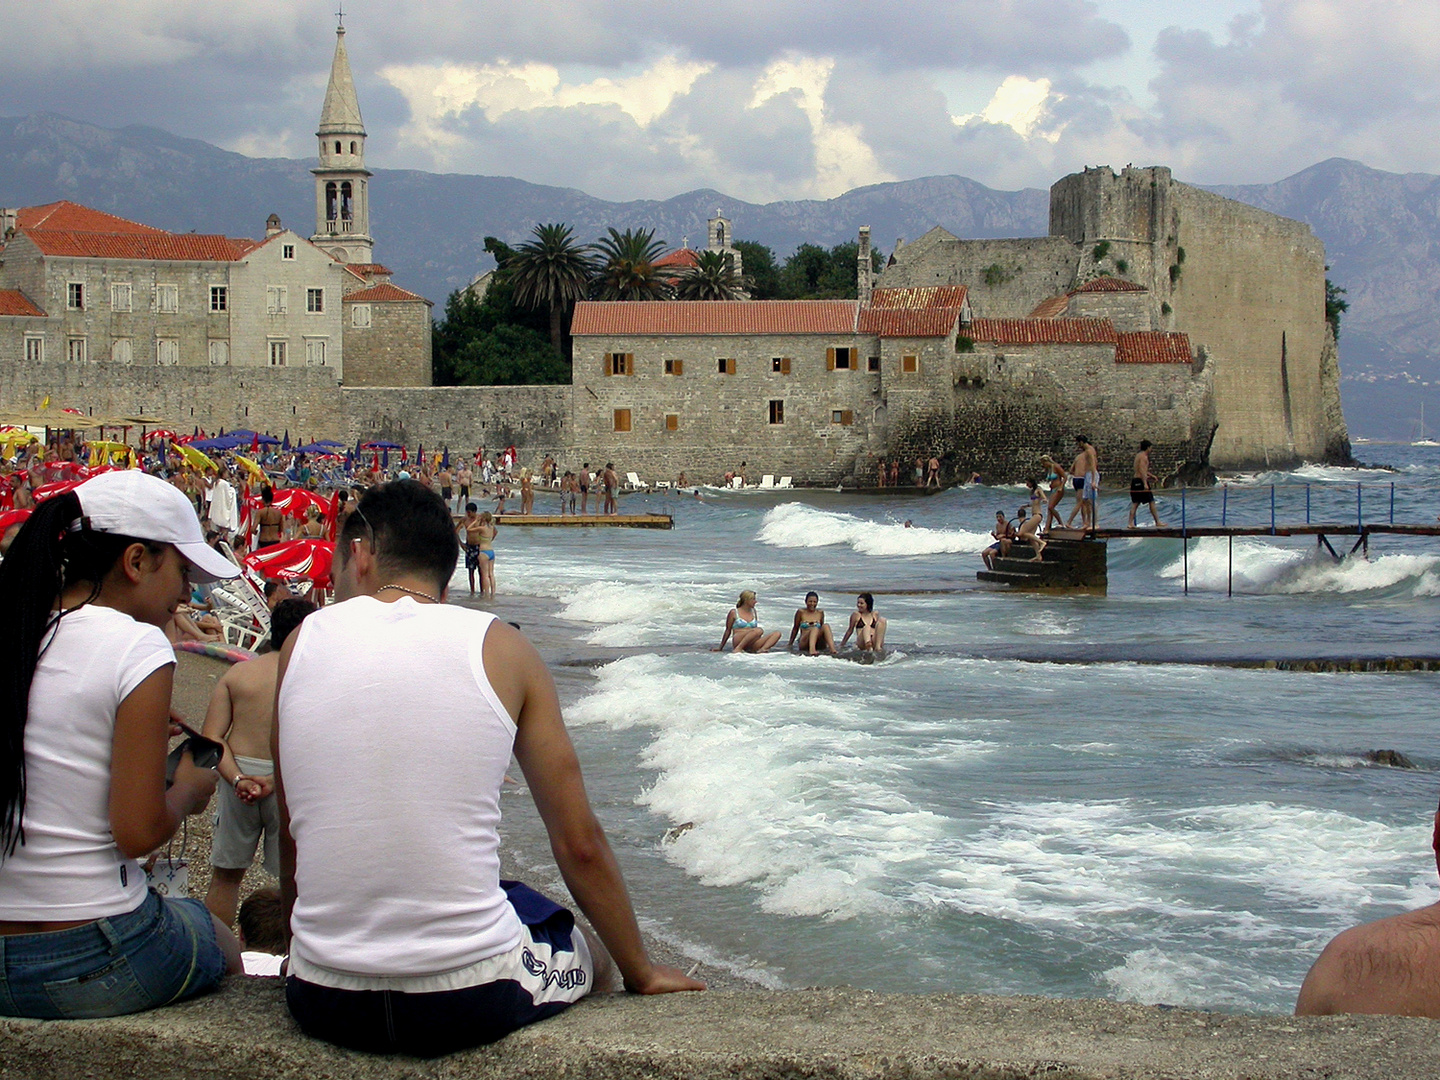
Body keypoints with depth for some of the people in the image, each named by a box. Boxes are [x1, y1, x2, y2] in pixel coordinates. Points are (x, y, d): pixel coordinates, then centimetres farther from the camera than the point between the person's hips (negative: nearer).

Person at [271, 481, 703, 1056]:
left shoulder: (301, 644, 3)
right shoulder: (501, 648, -1)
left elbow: (291, 839, 10)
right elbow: (579, 845, 1)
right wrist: (642, 974, 15)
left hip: (326, 1005, 2)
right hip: (472, 1000, -2)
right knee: (592, 954, 31)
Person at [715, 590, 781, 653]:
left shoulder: (753, 611, 21)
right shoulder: (734, 612, 5)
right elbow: (728, 631, 9)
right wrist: (720, 648, 11)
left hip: (752, 646, 6)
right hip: (738, 642, -6)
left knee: (777, 633, -13)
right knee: (759, 630, -34)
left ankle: (762, 649, -36)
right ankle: (738, 648, -34)